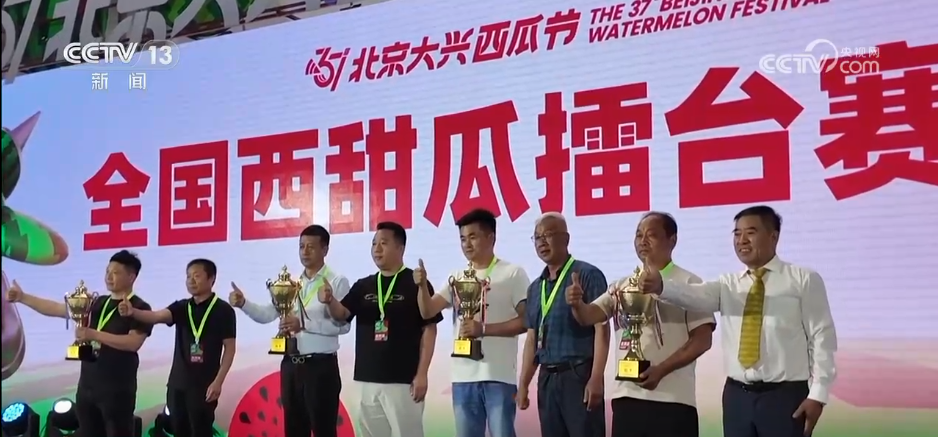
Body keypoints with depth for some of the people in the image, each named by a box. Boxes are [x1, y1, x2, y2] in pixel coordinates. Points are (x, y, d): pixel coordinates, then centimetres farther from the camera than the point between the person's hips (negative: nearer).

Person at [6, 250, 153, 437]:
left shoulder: (139, 308, -8)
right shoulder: (98, 303, 13)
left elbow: (133, 343, -21)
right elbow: (56, 308, 14)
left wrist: (94, 335, -24)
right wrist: (22, 297, 7)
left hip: (117, 389, -7)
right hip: (87, 385, 7)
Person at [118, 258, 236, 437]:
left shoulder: (222, 310, -5)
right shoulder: (181, 307, 8)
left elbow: (229, 348, -6)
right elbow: (157, 316, -10)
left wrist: (218, 381, -12)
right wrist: (133, 312, -30)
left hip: (204, 385, -5)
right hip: (177, 383, 6)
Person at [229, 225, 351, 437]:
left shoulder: (337, 282, -7)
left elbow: (343, 325, -16)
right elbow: (266, 314, 5)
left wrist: (304, 324, -23)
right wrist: (243, 303, -12)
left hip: (321, 366, -6)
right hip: (291, 365, 6)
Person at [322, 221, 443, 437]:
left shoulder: (415, 283, -4)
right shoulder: (363, 286, 12)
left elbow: (429, 330, -6)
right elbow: (342, 314, 1)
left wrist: (422, 374, -11)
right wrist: (330, 301, -22)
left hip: (403, 379, -5)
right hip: (369, 378, 6)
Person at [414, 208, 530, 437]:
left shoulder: (512, 273, -2)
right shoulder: (457, 277, 13)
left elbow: (525, 321, -7)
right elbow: (427, 312, 7)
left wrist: (484, 329, -15)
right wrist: (423, 285, -12)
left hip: (498, 376, -5)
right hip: (463, 376, 5)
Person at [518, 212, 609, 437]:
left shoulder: (587, 275, -5)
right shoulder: (535, 287, 15)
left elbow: (601, 328, -11)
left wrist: (596, 378, -19)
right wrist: (523, 384, 12)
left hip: (579, 374, -7)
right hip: (547, 379, 7)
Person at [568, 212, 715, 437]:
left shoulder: (688, 283, -2)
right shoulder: (622, 286, 13)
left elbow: (702, 340, -7)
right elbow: (589, 316, 3)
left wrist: (661, 370, -16)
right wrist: (577, 305, -21)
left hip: (672, 400, -5)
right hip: (626, 397, 5)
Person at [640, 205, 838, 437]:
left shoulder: (804, 280, 1)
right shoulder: (728, 284, 10)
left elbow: (822, 337, -2)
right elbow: (697, 295, -10)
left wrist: (817, 394, -9)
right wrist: (660, 286, -32)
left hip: (785, 395, -3)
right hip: (737, 395, 4)